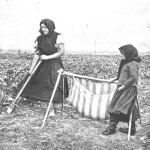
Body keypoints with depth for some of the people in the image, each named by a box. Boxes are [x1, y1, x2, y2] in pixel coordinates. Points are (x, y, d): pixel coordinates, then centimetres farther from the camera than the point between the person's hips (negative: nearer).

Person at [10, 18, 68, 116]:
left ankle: (52, 110, 4)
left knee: (53, 86, -6)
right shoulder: (40, 39, 4)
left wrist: (48, 57, -18)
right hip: (43, 65, 5)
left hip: (55, 64, -5)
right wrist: (31, 69, 0)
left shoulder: (57, 37, -9)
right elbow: (37, 54, 4)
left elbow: (62, 51, -14)